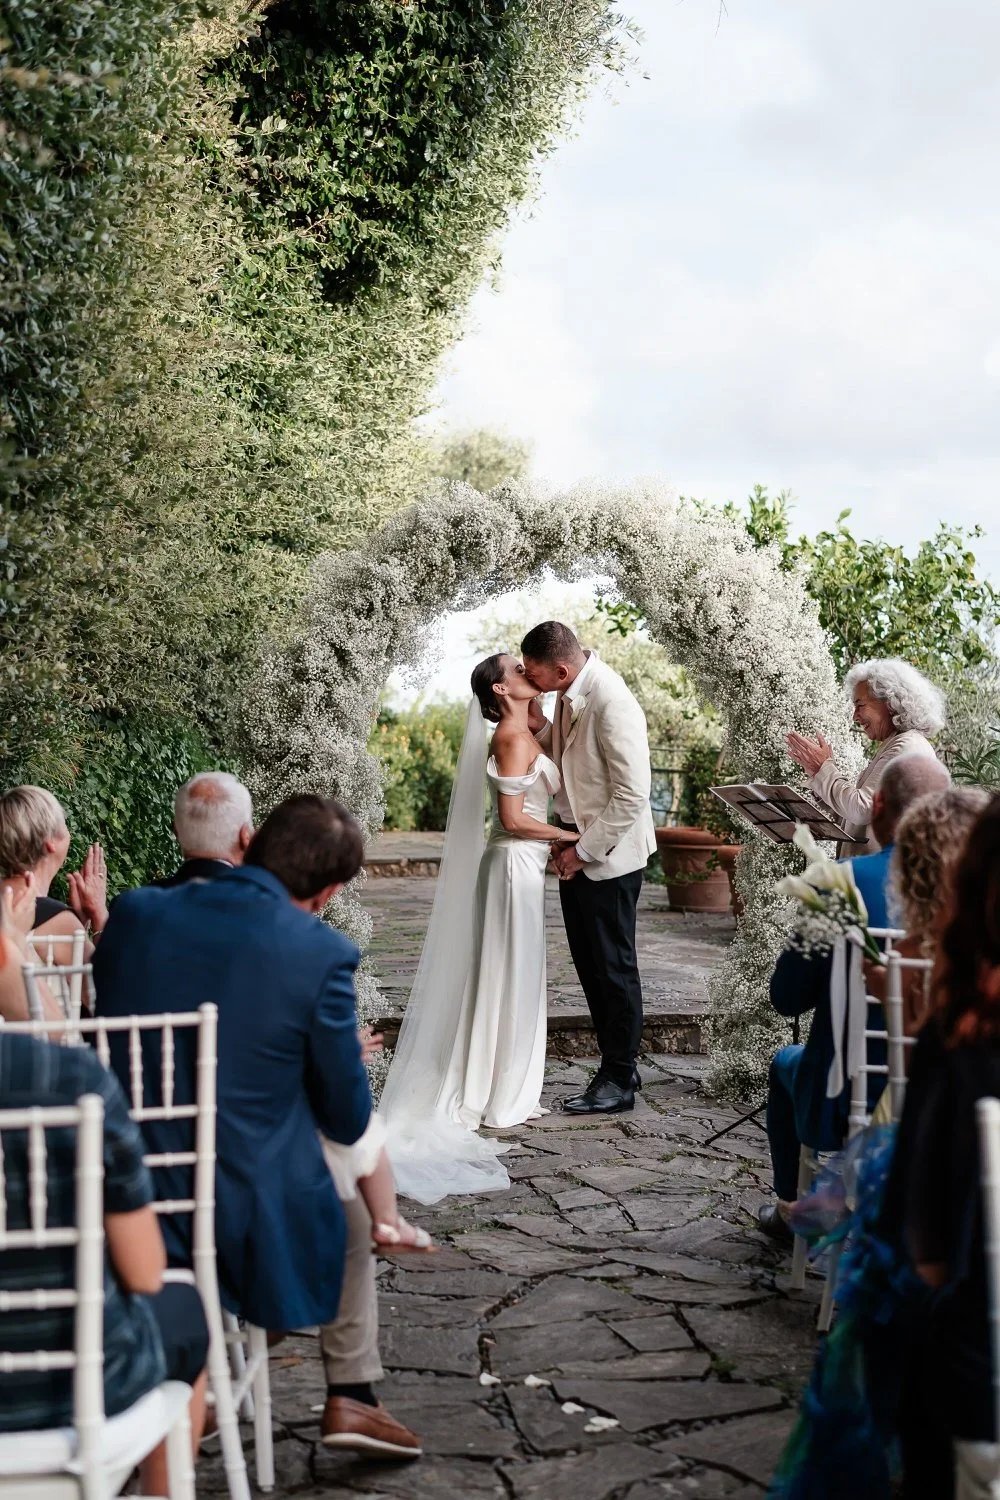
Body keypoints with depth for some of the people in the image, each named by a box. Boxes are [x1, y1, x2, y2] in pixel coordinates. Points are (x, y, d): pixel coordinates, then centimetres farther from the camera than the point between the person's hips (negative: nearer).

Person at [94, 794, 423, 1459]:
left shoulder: (134, 913, -6)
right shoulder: (321, 954, -18)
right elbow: (347, 1121, -7)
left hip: (131, 1210, 4)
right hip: (254, 1222, -4)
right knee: (351, 1217, 29)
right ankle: (351, 1399, 31)